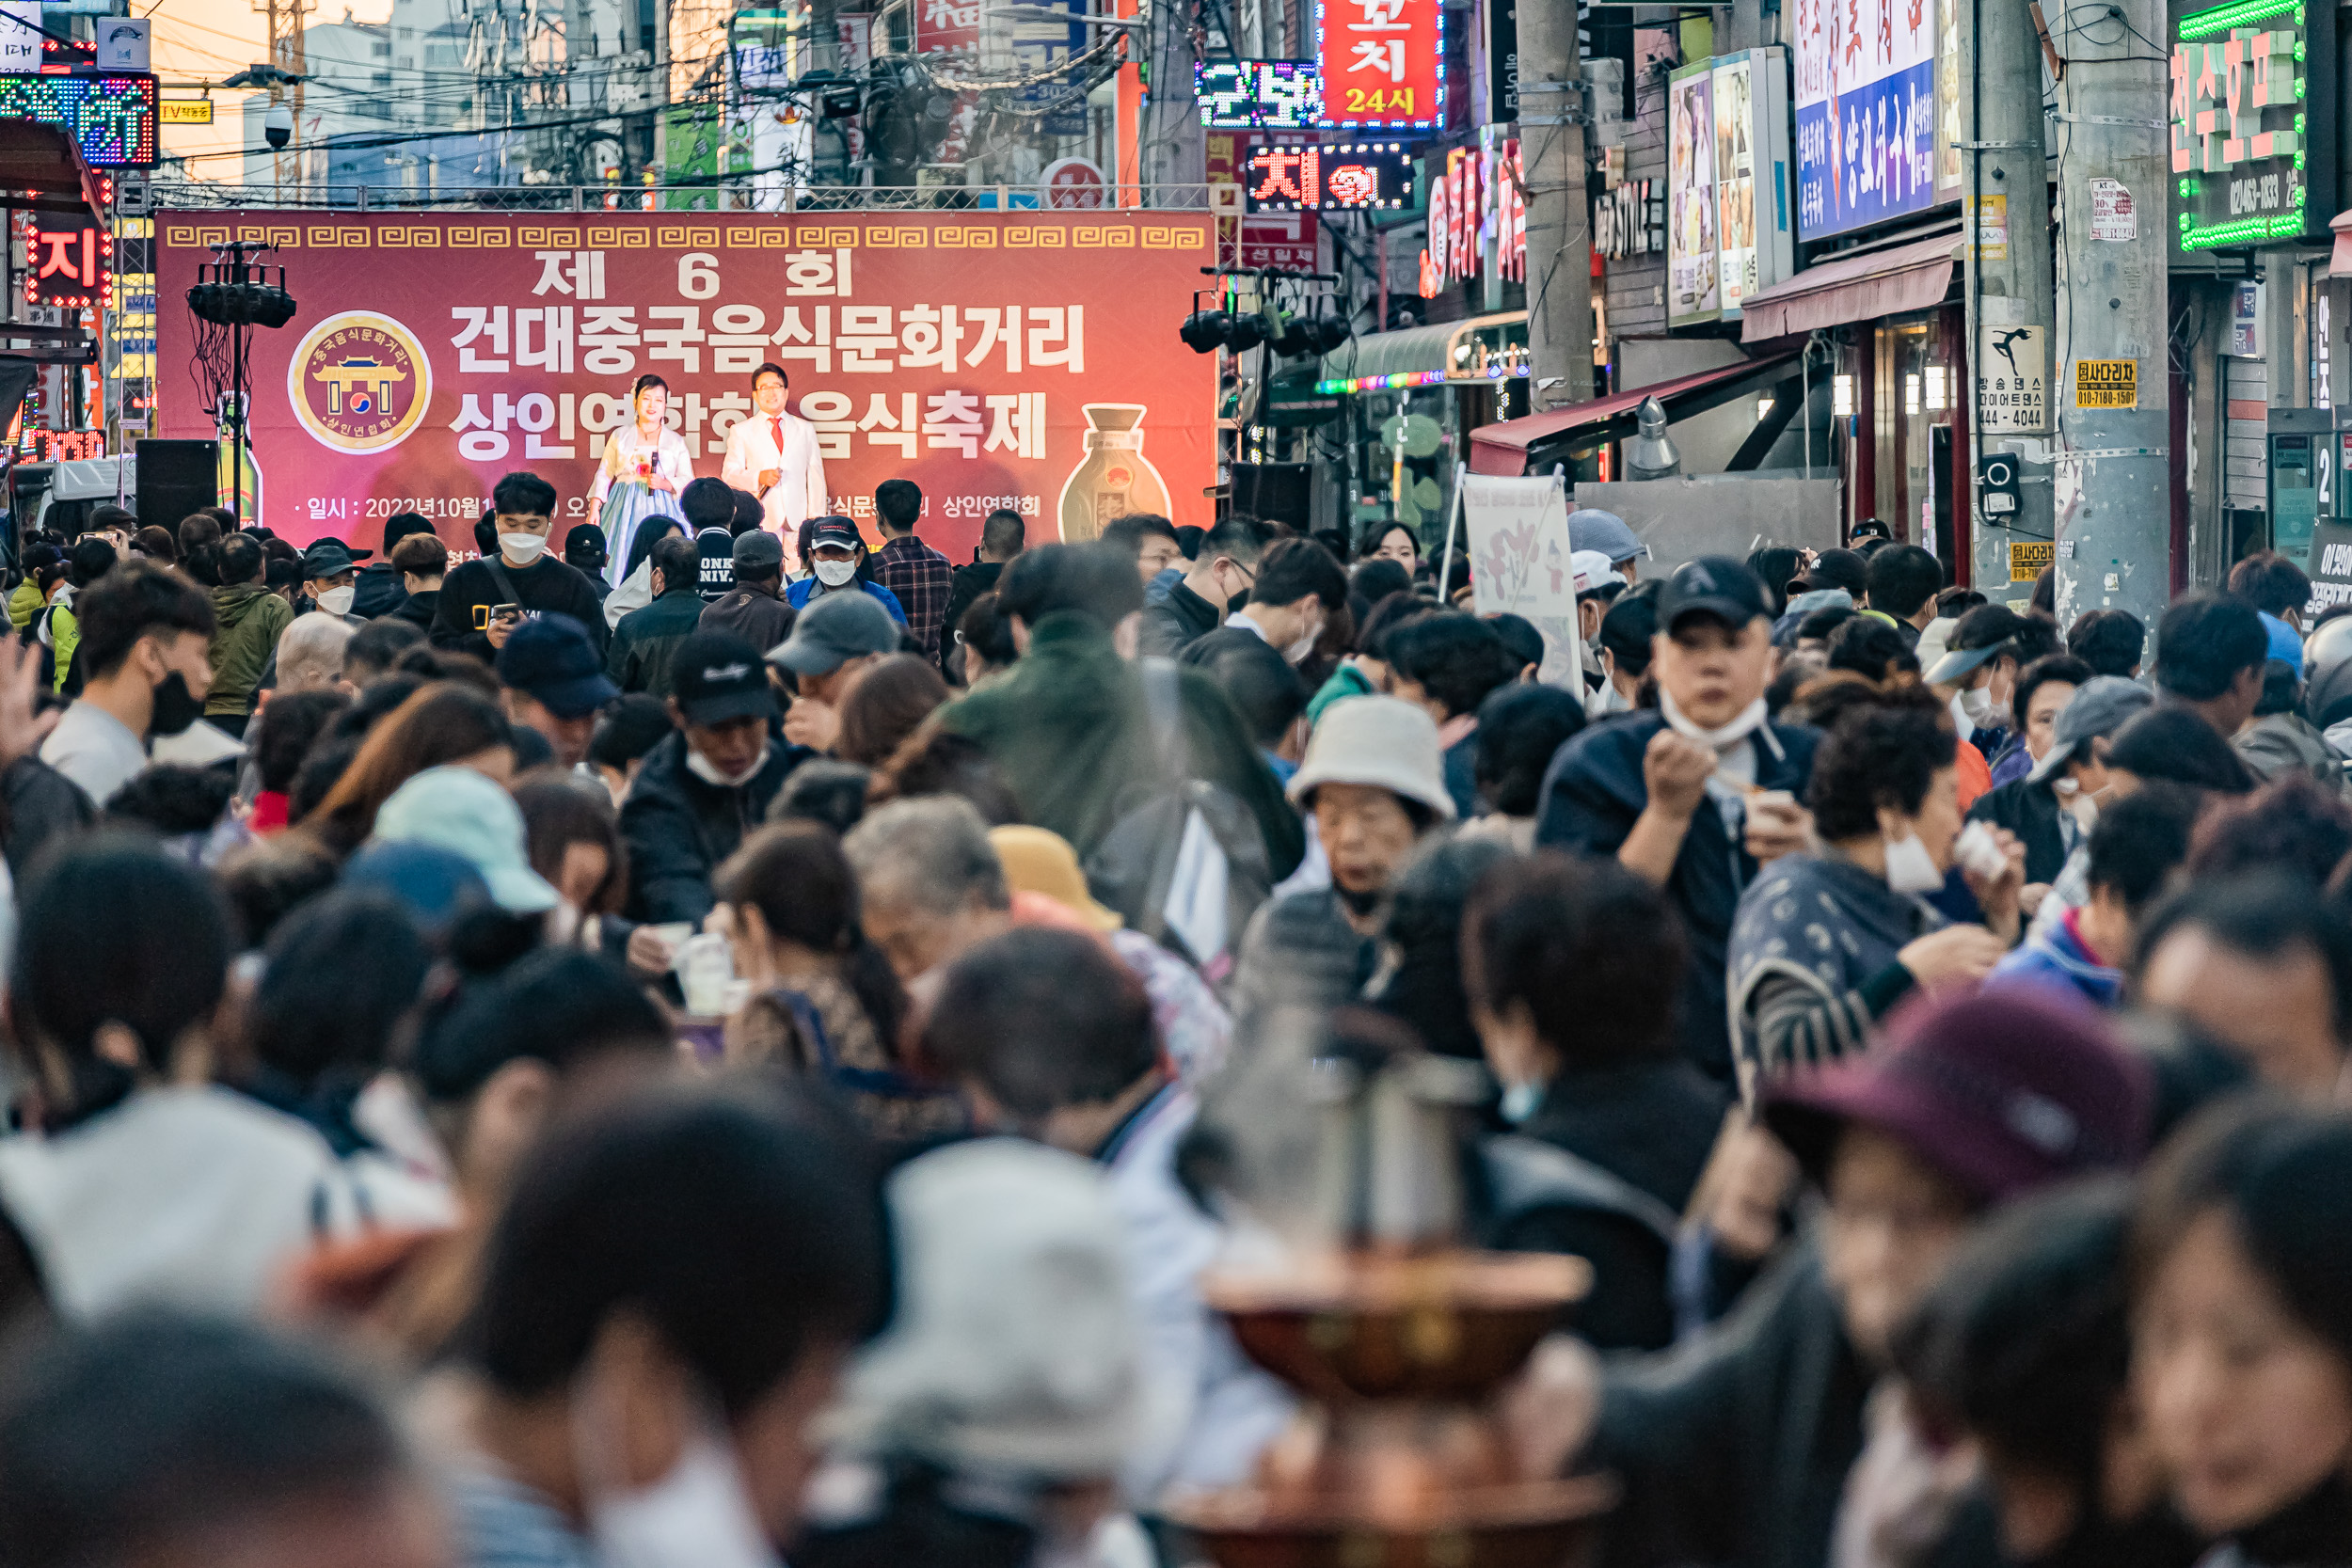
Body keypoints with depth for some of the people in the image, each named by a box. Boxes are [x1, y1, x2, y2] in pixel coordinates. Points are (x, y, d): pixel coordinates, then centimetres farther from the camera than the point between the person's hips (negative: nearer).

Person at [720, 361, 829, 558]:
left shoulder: (805, 429, 17)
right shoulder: (741, 431, 13)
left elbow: (816, 475, 13)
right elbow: (729, 474, 5)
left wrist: (816, 517, 4)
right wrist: (759, 477, -14)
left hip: (798, 520, 1)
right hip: (762, 520, -1)